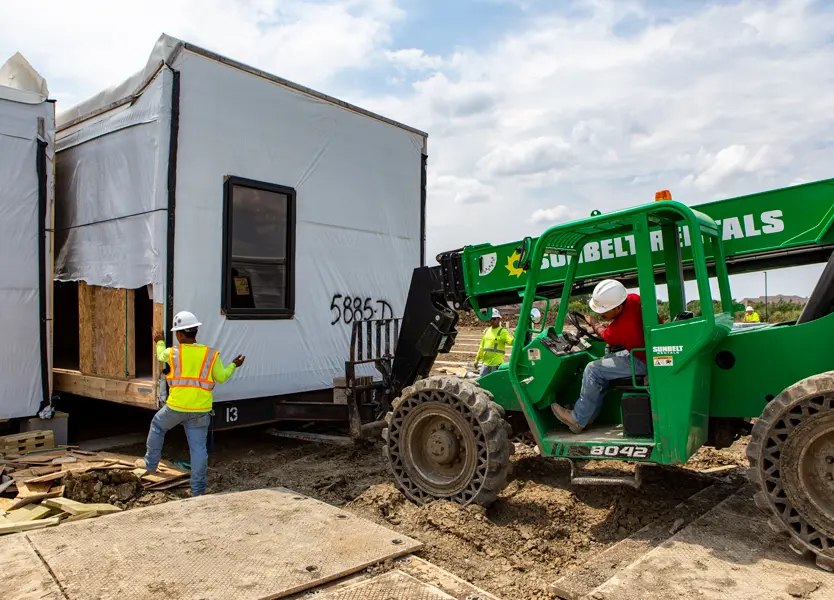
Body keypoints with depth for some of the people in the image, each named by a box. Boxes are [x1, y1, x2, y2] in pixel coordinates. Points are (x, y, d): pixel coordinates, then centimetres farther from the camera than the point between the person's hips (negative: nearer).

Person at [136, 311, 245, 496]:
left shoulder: (173, 352, -5)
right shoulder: (211, 354, -2)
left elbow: (161, 356, 19)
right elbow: (221, 377, 5)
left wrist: (160, 342, 40)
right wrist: (233, 365, 22)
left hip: (177, 406, -1)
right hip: (201, 410, 2)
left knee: (157, 427, 28)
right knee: (198, 447, 7)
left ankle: (150, 463, 41)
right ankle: (198, 489, 12)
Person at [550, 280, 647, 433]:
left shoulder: (621, 329, -31)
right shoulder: (633, 298, -9)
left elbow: (606, 336, -5)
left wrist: (594, 324, 14)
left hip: (644, 361, -10)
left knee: (593, 370, -8)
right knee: (603, 365, 14)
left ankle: (578, 420, 6)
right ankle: (589, 415, 18)